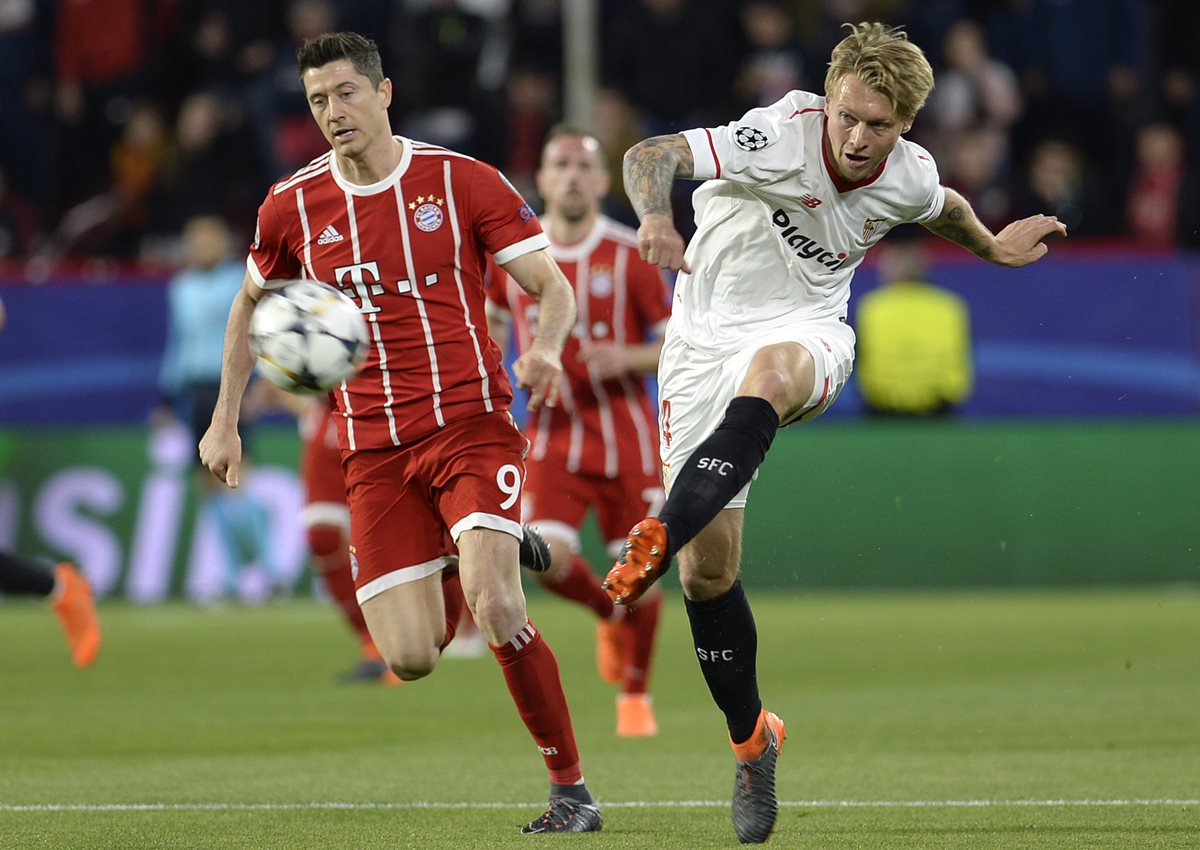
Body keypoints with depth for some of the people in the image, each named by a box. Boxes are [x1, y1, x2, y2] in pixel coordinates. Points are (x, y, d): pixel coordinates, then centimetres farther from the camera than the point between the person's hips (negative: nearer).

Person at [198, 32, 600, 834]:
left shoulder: (463, 181, -3)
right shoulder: (293, 206, 6)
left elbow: (553, 286, 0)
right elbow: (251, 303, 23)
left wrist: (545, 348, -22)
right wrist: (225, 421, 19)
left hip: (472, 423, -3)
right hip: (374, 450, 3)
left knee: (494, 605, -24)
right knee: (410, 658, -7)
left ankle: (572, 790, -9)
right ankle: (462, 561, 31)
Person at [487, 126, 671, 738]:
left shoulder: (629, 255, -7)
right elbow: (490, 320, 21)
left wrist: (626, 358, -22)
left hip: (625, 435, -1)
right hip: (553, 435, 1)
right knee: (548, 560, -17)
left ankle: (635, 695, 23)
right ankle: (610, 613, 18)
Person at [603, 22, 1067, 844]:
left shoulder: (909, 177, -4)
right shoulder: (782, 137, -20)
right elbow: (650, 154, -34)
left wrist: (995, 246, 33)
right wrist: (655, 218, -53)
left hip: (805, 335, 1)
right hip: (708, 337, -1)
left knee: (768, 372, -41)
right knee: (710, 567, -6)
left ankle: (659, 539, -53)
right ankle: (752, 738, 16)